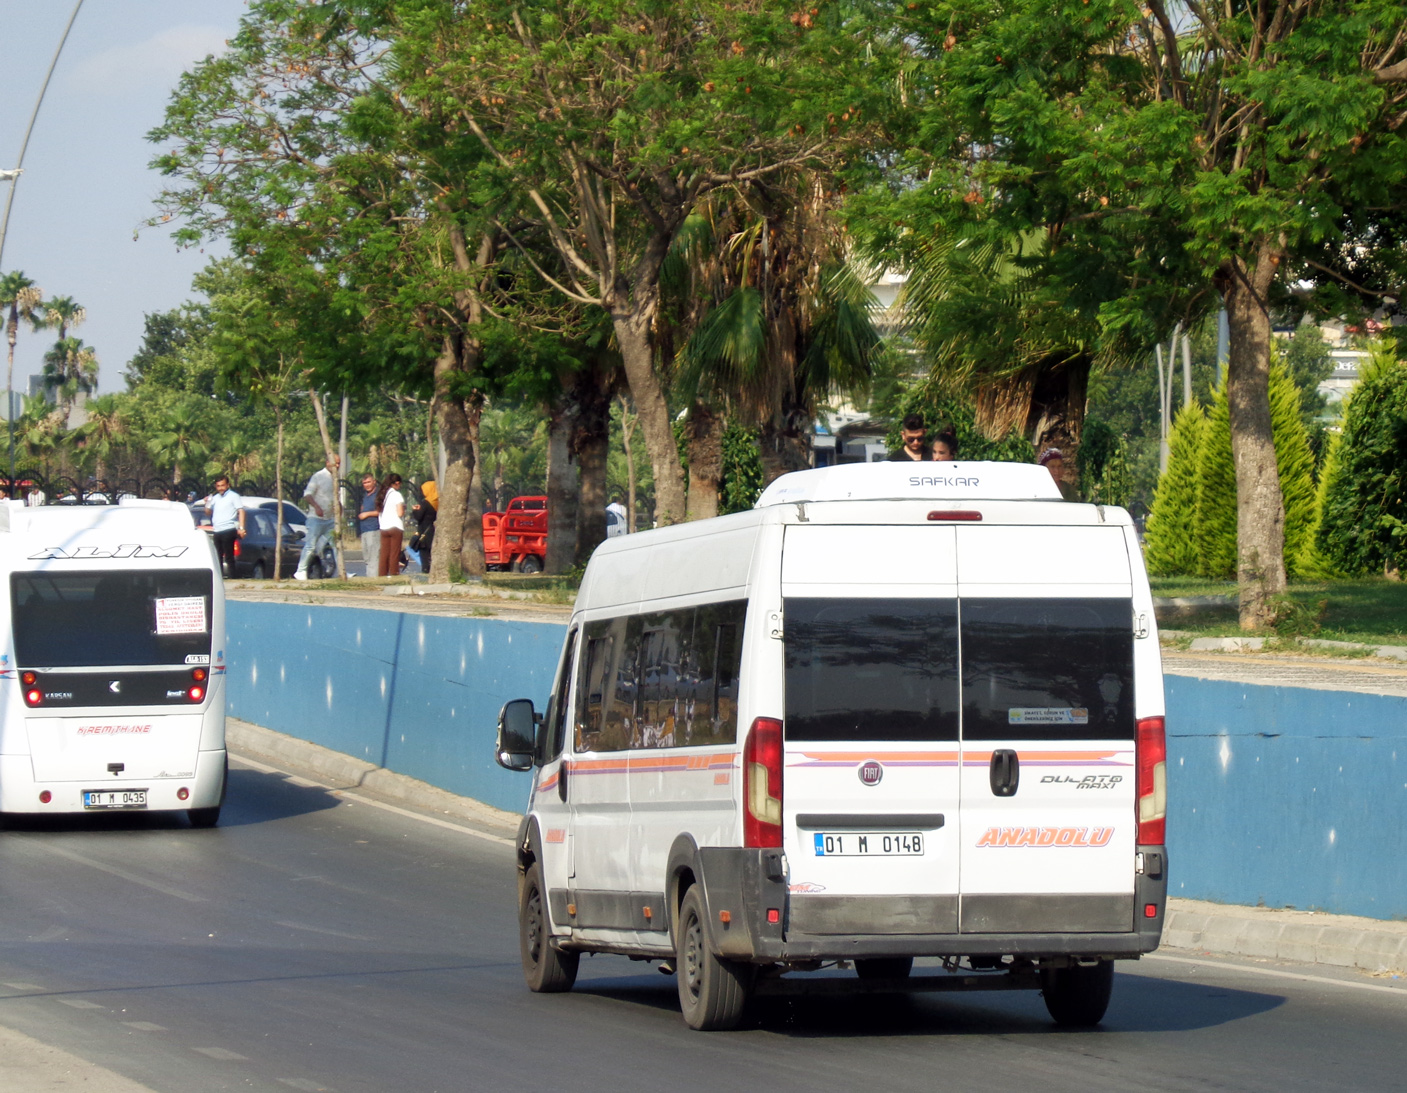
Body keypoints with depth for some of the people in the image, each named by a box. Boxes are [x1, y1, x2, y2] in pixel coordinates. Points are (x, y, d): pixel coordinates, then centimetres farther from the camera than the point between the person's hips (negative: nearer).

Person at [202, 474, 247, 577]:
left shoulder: (233, 496, 1)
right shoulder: (215, 498, 21)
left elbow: (241, 511, -6)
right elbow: (208, 513, 27)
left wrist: (241, 528, -17)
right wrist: (207, 503, 5)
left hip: (228, 530, -7)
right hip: (217, 531, 7)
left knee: (229, 557, -9)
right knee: (218, 557, 10)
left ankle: (231, 578, -9)